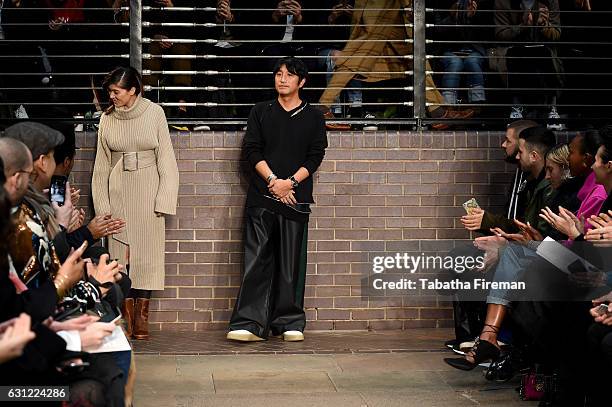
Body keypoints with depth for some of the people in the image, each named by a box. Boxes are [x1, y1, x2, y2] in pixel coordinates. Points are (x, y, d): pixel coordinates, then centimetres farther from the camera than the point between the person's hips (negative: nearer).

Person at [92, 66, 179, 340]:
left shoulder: (154, 113, -1)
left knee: (146, 253, -2)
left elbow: (165, 157, 0)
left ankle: (141, 318, 2)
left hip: (148, 189, -2)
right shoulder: (108, 119, 5)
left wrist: (163, 200, -6)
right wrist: (103, 204, 4)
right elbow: (102, 164, 10)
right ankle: (126, 316, 1)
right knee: (121, 253, -2)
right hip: (119, 190, 2)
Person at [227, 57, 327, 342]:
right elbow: (252, 150, 2)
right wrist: (273, 181, -10)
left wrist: (290, 182, -12)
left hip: (296, 197, 0)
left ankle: (290, 323, 8)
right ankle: (249, 323, -6)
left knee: (292, 263, 2)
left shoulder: (313, 117, 10)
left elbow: (315, 156, 2)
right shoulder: (261, 112, 11)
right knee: (257, 260, -5)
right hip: (261, 197, 0)